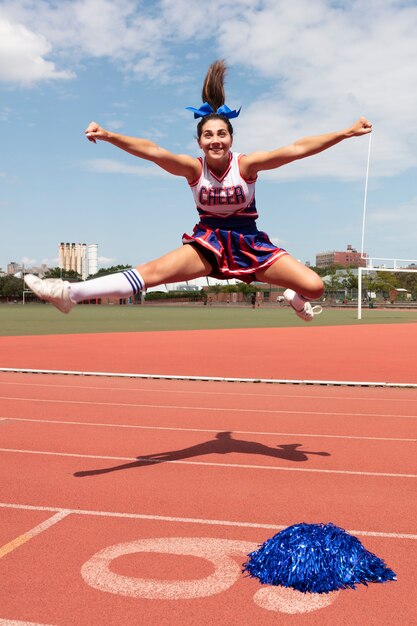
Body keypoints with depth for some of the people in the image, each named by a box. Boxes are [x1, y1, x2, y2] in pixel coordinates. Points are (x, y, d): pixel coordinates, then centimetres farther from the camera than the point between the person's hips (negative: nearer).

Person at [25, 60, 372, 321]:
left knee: (314, 286, -12)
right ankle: (71, 293, -19)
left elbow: (297, 149, -20)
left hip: (248, 241, 1)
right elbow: (152, 150, -28)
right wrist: (108, 135, -40)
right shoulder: (193, 168, -13)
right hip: (208, 241, 0)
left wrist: (346, 132, -24)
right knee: (153, 272, -19)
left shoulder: (246, 164, -14)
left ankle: (294, 298, 28)